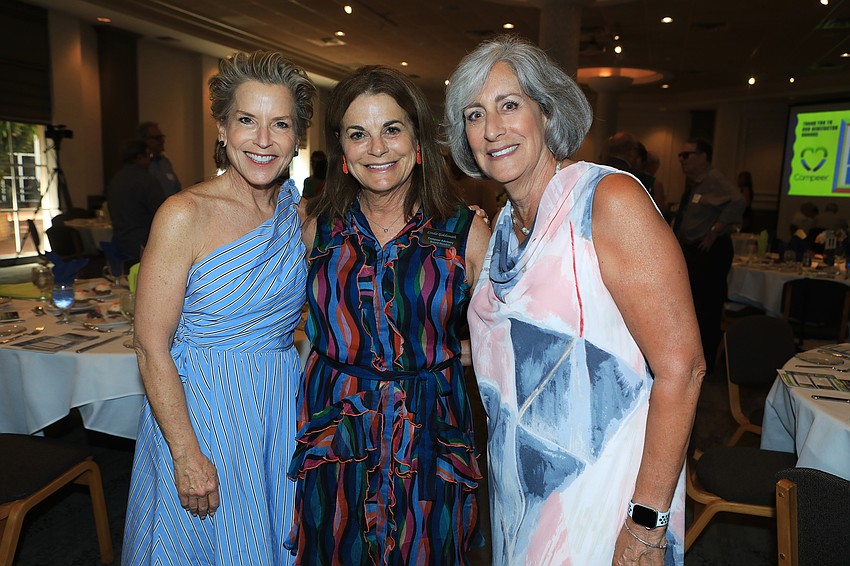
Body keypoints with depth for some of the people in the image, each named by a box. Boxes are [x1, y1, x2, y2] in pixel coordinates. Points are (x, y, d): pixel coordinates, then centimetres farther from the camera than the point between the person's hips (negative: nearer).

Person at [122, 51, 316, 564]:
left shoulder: (299, 211, 0)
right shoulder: (186, 214, -16)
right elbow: (151, 346, -15)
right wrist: (186, 454, -16)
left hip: (283, 404, 5)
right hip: (199, 407, -4)